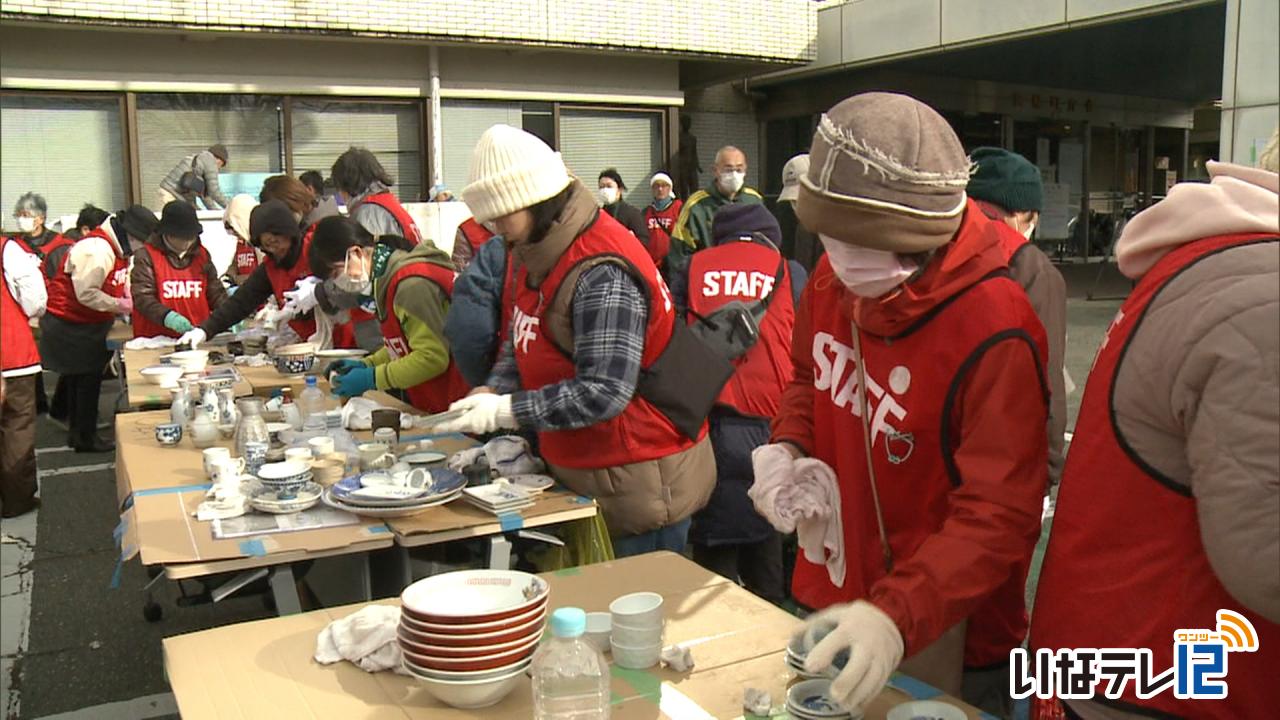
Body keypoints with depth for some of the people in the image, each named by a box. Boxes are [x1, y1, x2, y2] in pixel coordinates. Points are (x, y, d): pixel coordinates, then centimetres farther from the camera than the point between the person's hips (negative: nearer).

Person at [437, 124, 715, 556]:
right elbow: (521, 344, 16)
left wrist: (505, 411, -24)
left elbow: (604, 392, -28)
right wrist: (493, 392, -3)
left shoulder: (602, 276, -25)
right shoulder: (535, 254, 6)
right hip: (585, 479, 9)